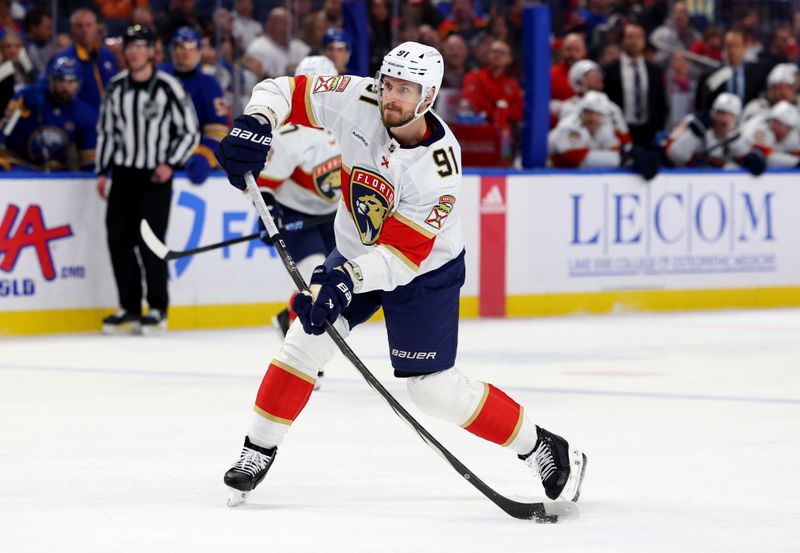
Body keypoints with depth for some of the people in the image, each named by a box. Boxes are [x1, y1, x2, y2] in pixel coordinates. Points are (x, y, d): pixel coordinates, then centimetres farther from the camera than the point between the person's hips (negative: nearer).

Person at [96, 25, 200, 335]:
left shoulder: (168, 88, -9)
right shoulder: (116, 87, 6)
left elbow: (190, 132, -4)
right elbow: (106, 130, 15)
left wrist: (170, 164, -13)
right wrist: (102, 171, 12)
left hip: (155, 177, -5)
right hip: (123, 174, 5)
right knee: (119, 240, 2)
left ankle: (158, 310, 3)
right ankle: (129, 309, 12)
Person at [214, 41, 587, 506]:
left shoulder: (438, 168, -32)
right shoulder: (358, 102, -21)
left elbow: (402, 255, -32)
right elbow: (287, 91, -12)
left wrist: (346, 280, -46)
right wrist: (257, 123, -33)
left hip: (426, 271, -5)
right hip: (356, 254, 5)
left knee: (435, 389, -6)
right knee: (305, 342, -8)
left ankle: (545, 451, 7)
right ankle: (258, 454, 6)